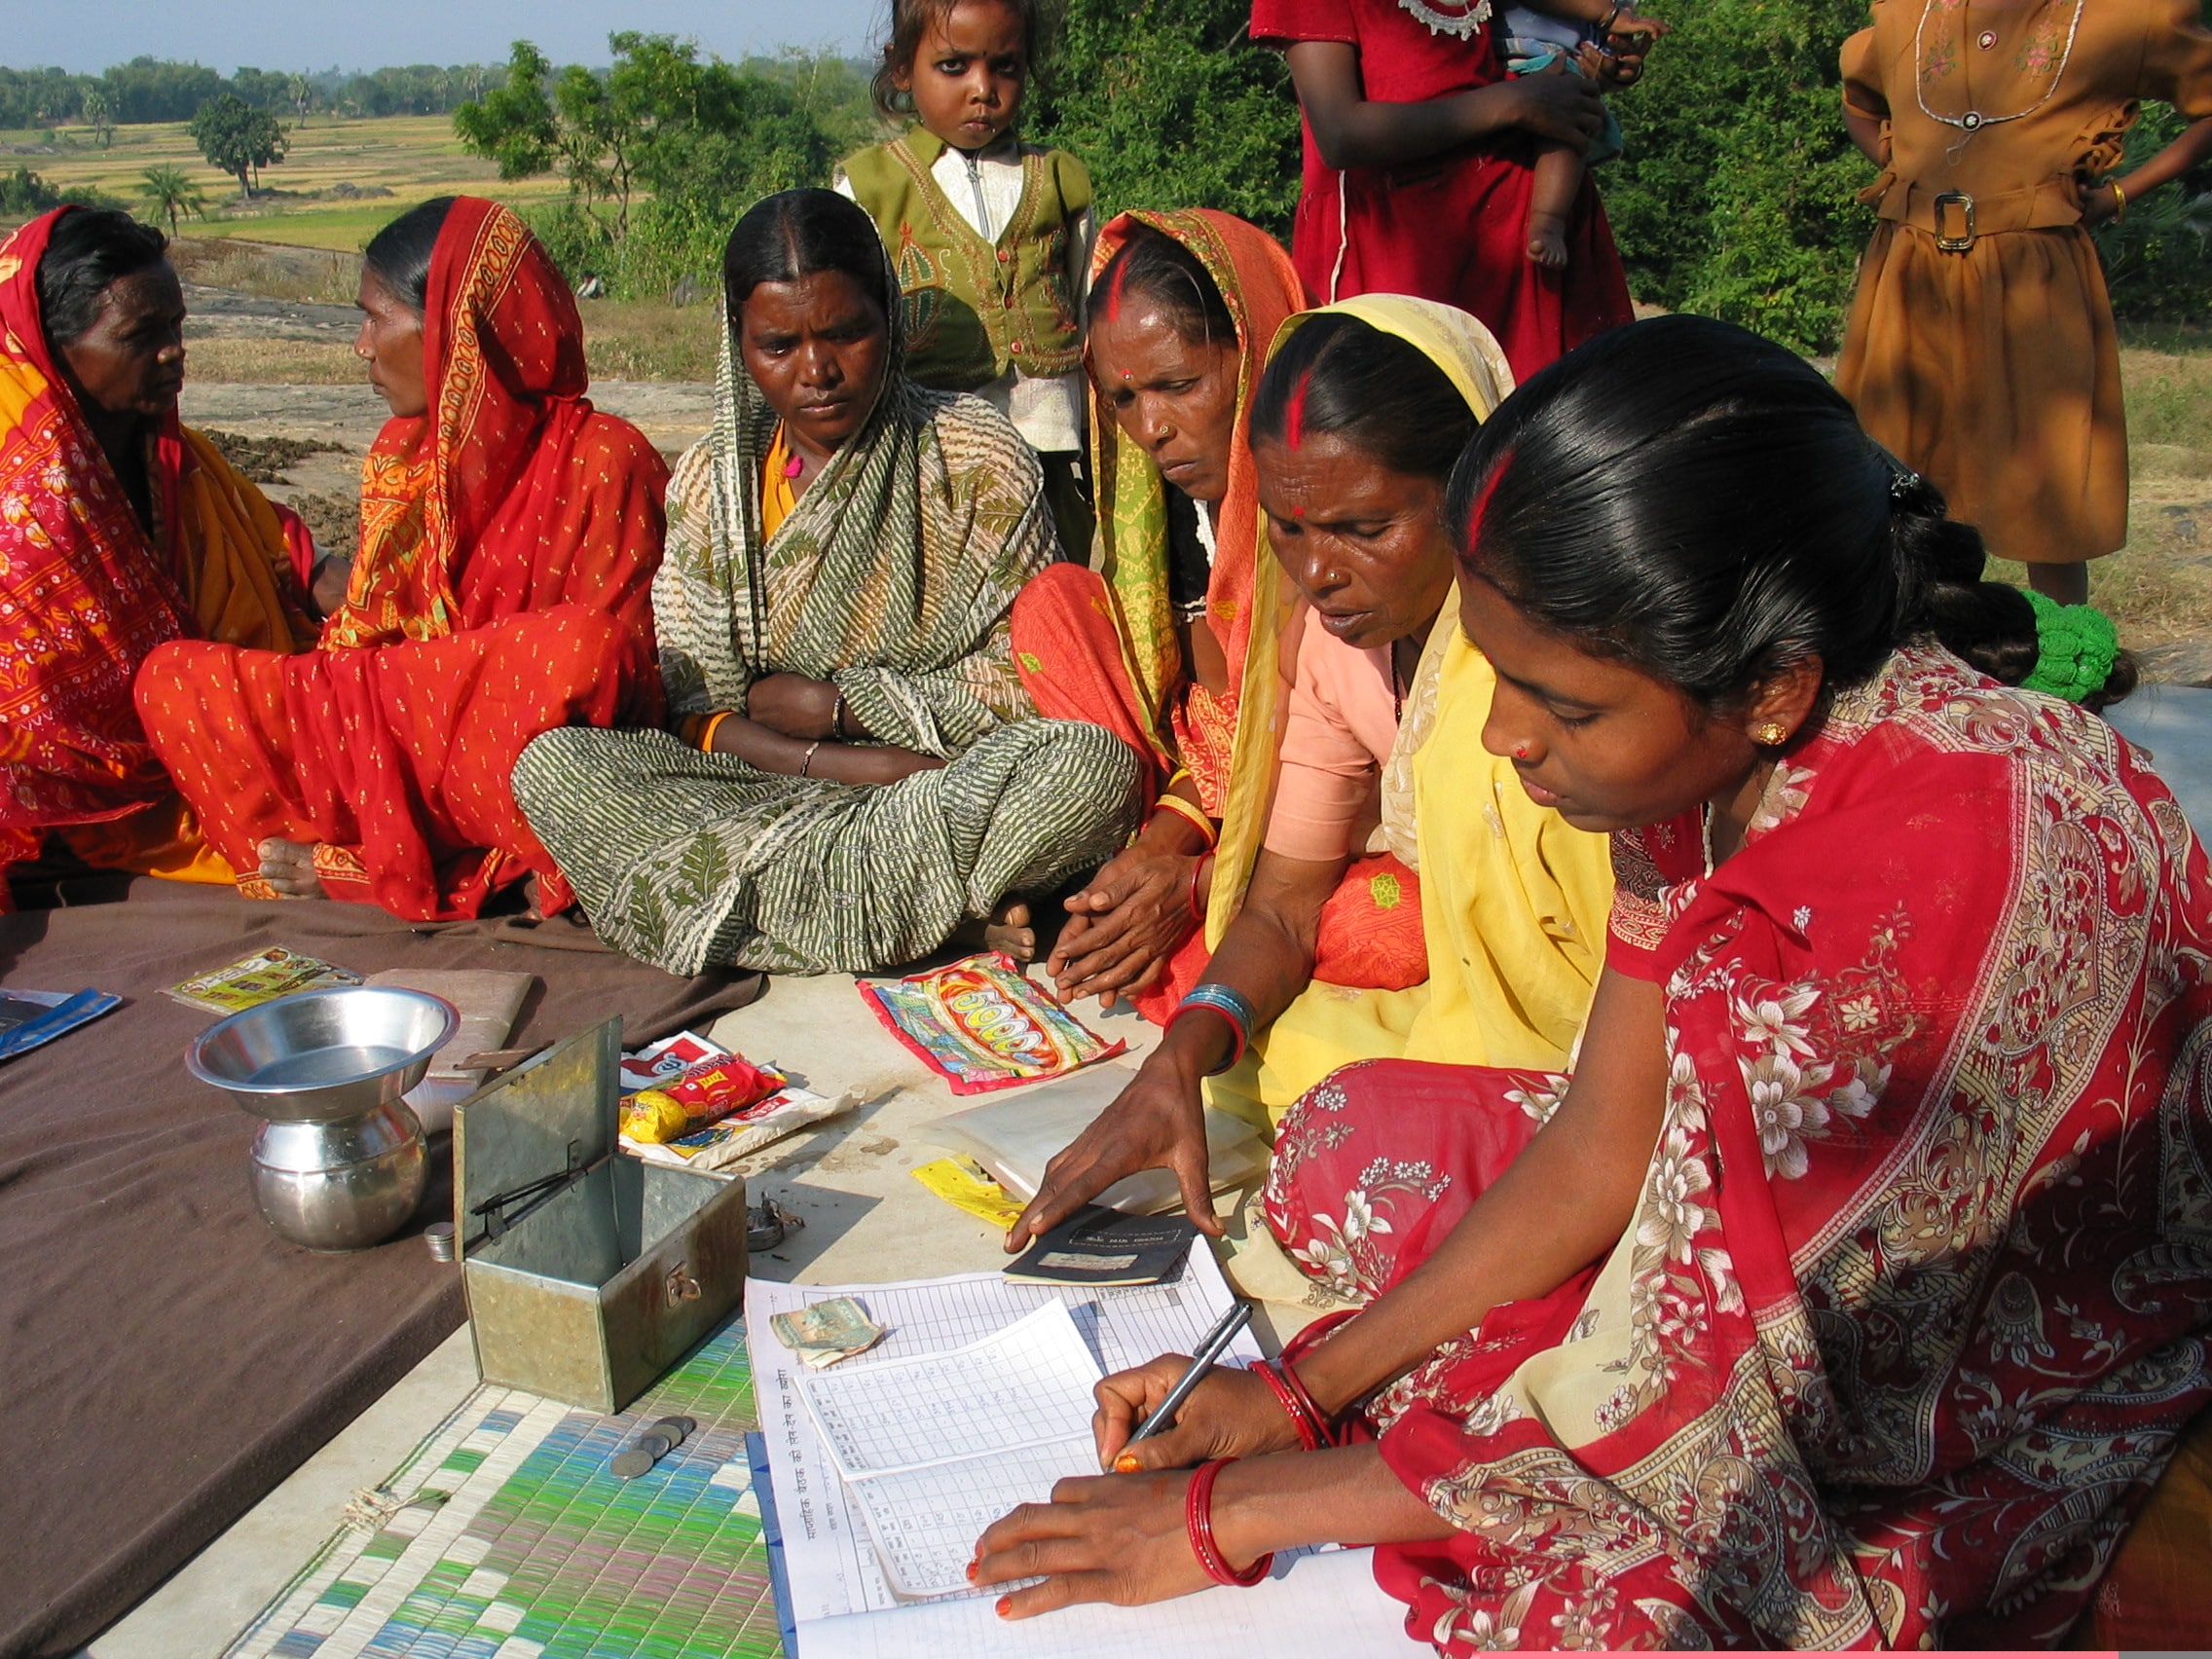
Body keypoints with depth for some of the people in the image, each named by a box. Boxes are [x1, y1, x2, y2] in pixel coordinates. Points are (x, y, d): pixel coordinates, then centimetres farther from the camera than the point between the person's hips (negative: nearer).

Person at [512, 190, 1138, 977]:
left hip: (951, 785, -3)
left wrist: (830, 705, -8)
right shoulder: (710, 480, 6)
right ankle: (946, 908, -25)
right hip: (756, 787, 3)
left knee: (1094, 761, -32)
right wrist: (843, 765, -16)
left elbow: (1024, 690, -2)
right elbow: (691, 711, 1)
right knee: (550, 764, -23)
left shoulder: (978, 460, 0)